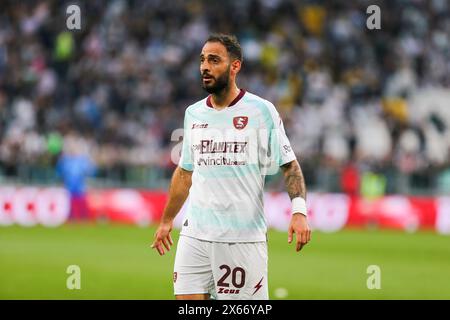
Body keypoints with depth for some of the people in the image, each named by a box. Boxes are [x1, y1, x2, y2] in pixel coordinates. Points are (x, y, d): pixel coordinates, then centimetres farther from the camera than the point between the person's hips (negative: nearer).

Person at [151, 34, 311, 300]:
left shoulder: (261, 111, -3)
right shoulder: (193, 114, 12)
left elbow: (289, 165, -4)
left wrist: (299, 211, -19)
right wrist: (167, 221, 25)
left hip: (243, 236, -4)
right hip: (195, 235, 4)